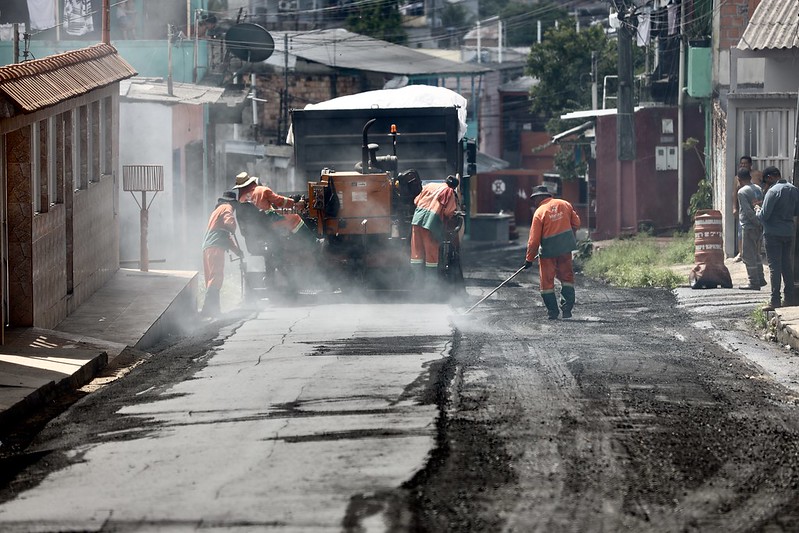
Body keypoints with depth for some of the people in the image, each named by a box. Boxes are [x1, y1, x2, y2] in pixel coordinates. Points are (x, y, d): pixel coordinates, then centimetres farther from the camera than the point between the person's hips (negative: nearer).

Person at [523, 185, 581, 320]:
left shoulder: (539, 213, -11)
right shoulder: (565, 205, 2)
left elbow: (534, 240, -10)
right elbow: (576, 224, 11)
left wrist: (529, 259, -2)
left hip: (548, 251, -4)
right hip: (565, 248, 4)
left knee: (547, 281, 8)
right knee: (567, 277, 16)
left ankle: (552, 311, 8)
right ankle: (567, 308, 9)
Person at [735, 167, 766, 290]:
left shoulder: (742, 192, -13)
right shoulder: (758, 189, 9)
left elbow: (748, 211, -19)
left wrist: (757, 223, -14)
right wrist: (760, 222, 11)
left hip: (749, 226, -8)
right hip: (759, 227, 8)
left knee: (748, 255, -1)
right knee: (756, 253, 20)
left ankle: (754, 282, 0)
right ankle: (760, 279, 23)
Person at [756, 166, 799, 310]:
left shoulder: (773, 191, -16)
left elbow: (764, 216, -17)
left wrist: (758, 211, 4)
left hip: (773, 233, -7)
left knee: (775, 267, -4)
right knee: (787, 266, 13)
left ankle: (775, 301, -4)